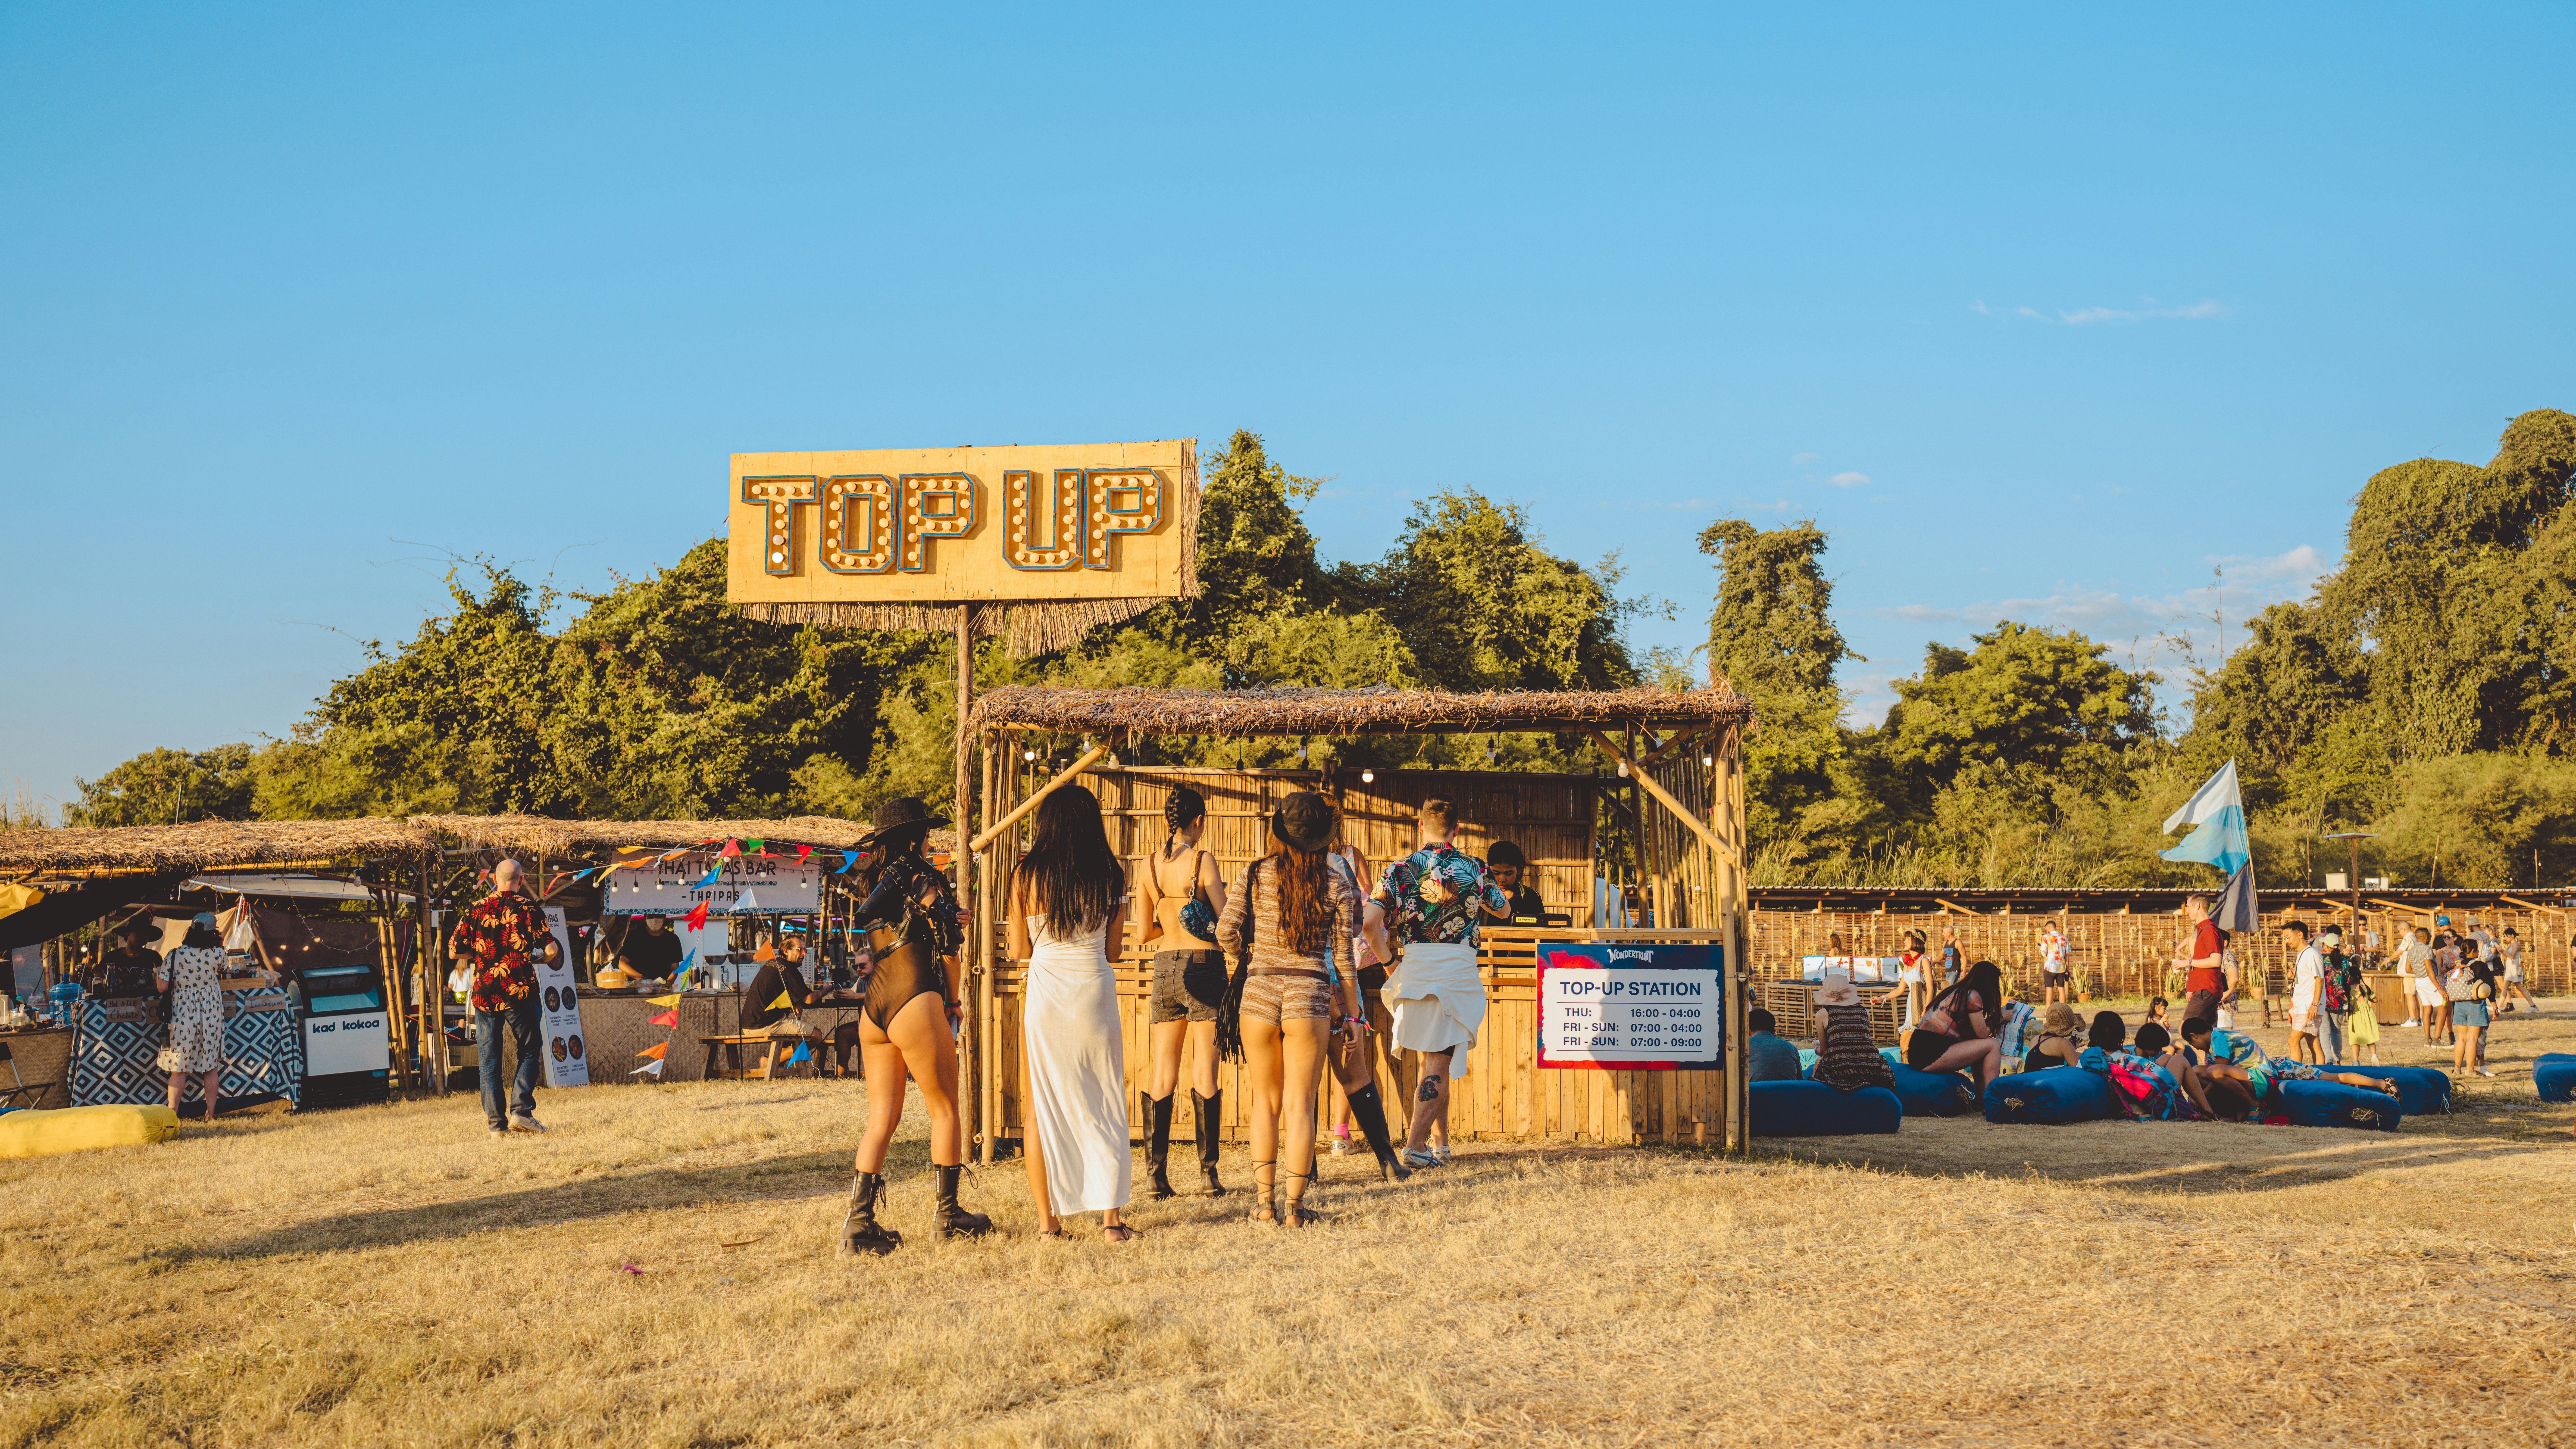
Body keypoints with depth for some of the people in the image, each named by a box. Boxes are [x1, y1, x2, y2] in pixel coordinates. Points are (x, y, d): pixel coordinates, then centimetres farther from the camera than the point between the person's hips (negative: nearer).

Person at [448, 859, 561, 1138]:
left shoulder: (477, 910, 5)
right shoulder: (529, 909, -1)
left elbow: (455, 950, 5)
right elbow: (552, 952, -3)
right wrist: (535, 958, 19)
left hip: (484, 995, 2)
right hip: (519, 994, -2)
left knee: (489, 1060, 7)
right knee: (529, 1053, 9)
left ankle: (496, 1122, 3)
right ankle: (521, 1111, -6)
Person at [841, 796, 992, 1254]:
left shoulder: (869, 885, 14)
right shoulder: (920, 877, -6)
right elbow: (947, 945, -4)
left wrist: (948, 921, 26)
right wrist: (954, 1000, 10)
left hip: (872, 1008, 7)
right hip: (916, 1002, -7)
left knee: (881, 1117, 7)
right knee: (944, 1109, 7)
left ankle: (860, 1218, -1)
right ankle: (947, 1212, 12)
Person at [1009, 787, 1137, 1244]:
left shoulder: (1027, 877, -5)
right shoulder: (1111, 876, -3)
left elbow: (1019, 949, 3)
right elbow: (1113, 944, 6)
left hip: (1045, 998, 0)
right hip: (1096, 993, 0)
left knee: (1043, 1108, 9)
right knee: (1103, 1107, 9)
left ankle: (1048, 1221, 8)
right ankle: (1111, 1218, 6)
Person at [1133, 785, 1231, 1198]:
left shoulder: (1150, 864, 5)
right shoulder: (1202, 861, -9)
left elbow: (1144, 935, 9)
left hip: (1165, 967, 4)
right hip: (1204, 968, -4)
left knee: (1162, 1077, 7)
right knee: (1204, 1075, 0)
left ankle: (1155, 1175, 3)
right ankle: (1209, 1175, 0)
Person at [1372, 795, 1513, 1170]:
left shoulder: (1401, 869, 2)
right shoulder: (1474, 869, 4)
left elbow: (1371, 921, -7)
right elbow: (1504, 911, 21)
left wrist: (1388, 961, 8)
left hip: (1414, 968, 2)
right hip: (1458, 969, -1)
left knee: (1429, 1061, 17)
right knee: (1438, 1063, -1)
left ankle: (1441, 1142, 21)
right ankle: (1415, 1143, -11)